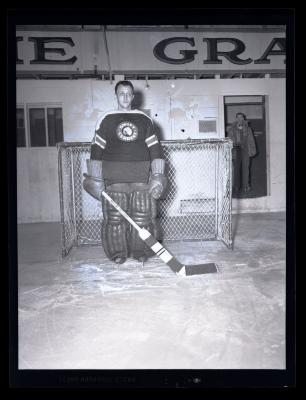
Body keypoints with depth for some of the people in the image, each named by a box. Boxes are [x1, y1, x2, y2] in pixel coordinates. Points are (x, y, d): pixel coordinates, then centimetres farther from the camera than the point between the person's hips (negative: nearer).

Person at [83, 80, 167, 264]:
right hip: (114, 176, -1)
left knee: (143, 214, 1)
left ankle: (140, 251, 15)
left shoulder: (145, 120, 10)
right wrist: (95, 177, 1)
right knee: (115, 216, 1)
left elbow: (154, 147, 9)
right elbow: (97, 148, 6)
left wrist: (157, 174, 3)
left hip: (141, 175, 1)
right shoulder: (106, 120, 7)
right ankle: (118, 252, 14)